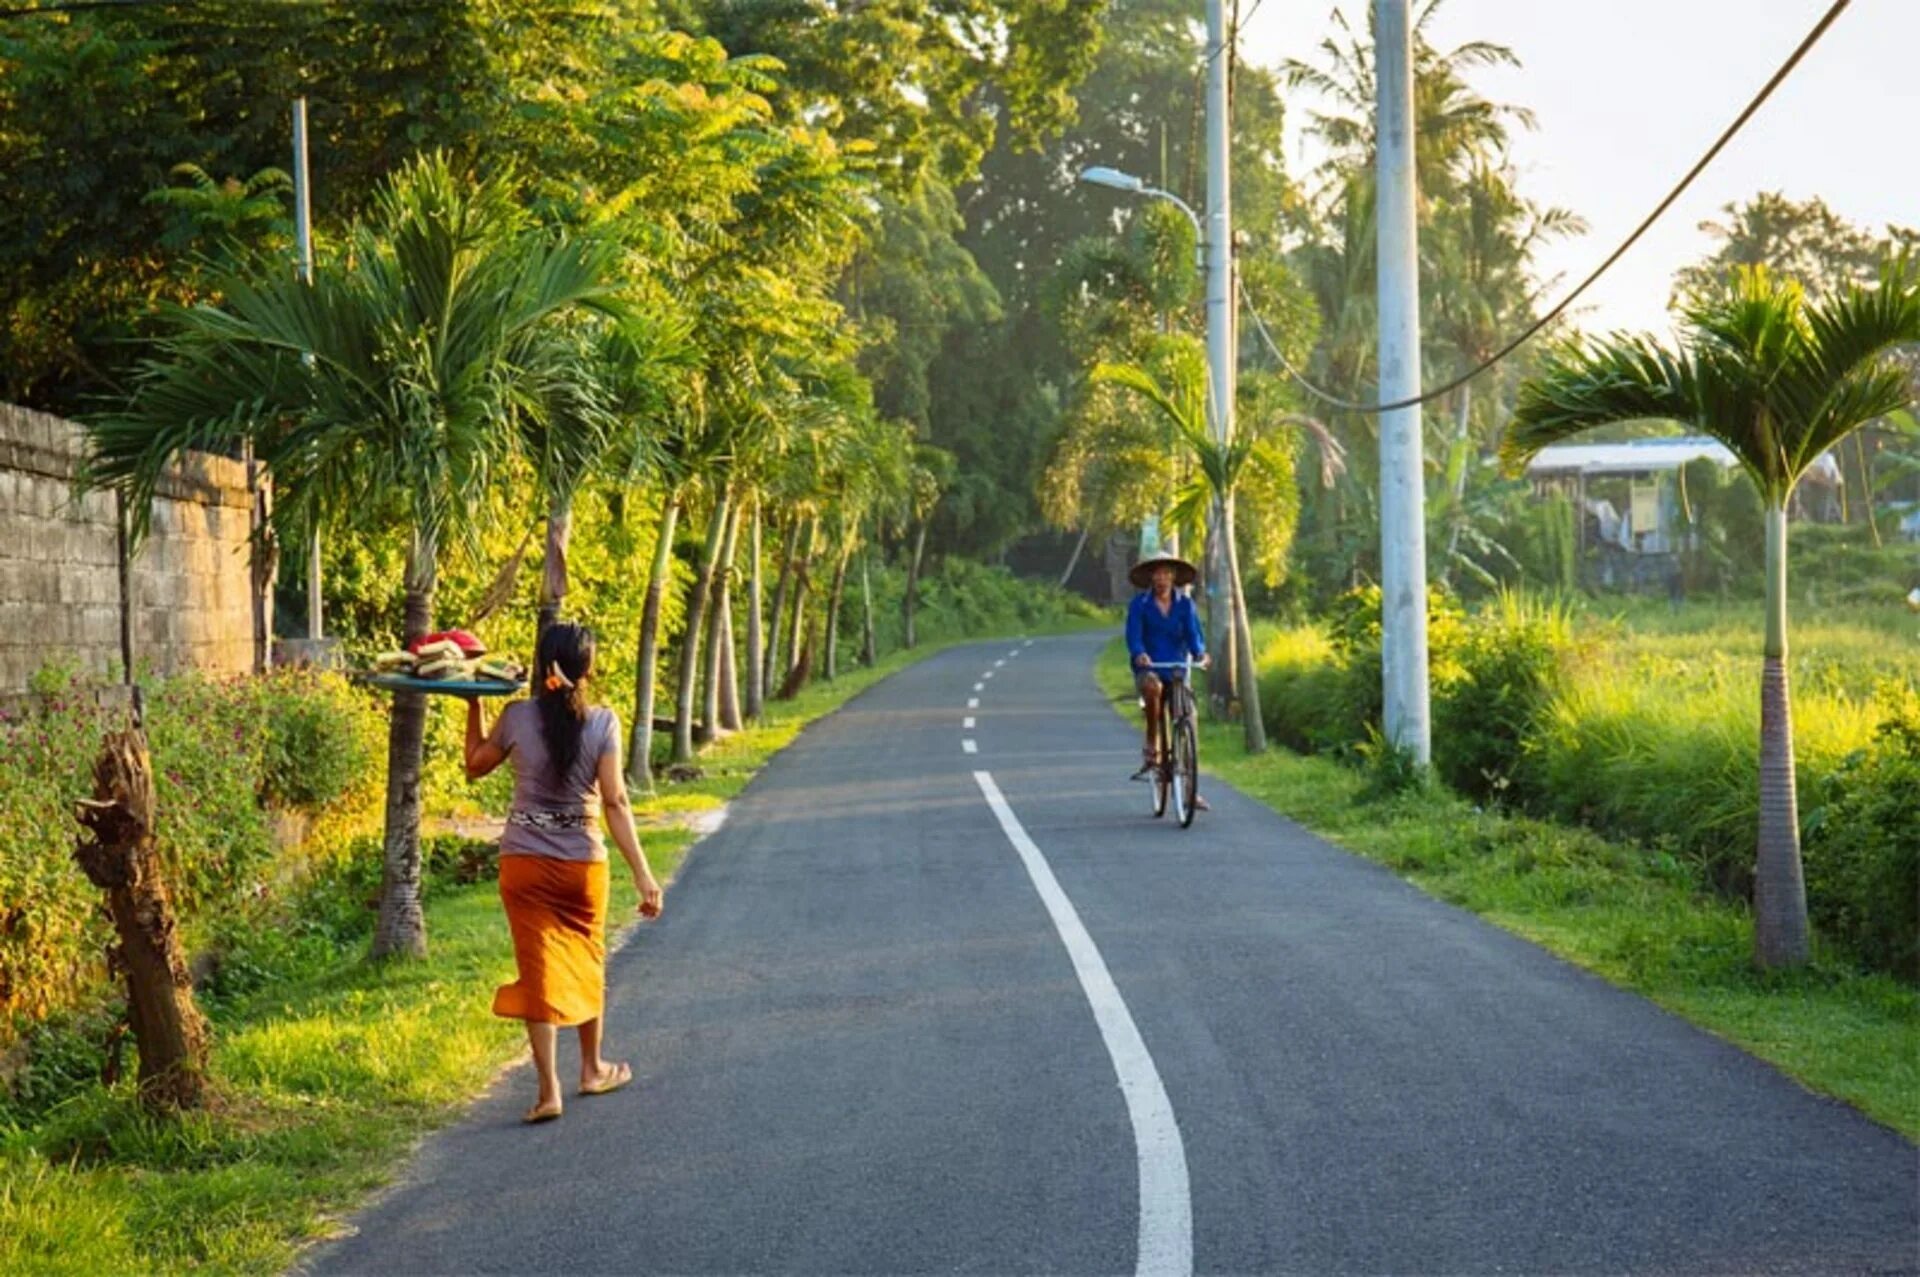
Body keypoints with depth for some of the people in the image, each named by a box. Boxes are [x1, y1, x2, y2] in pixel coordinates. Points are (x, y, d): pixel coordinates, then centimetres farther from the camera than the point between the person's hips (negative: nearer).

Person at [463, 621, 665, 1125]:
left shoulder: (517, 718, -8)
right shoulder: (603, 723, -11)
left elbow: (475, 765, 10)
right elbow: (615, 801, -15)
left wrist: (473, 706, 17)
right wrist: (643, 874, -14)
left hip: (524, 862, 0)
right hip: (583, 862, 0)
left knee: (539, 971, 3)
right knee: (586, 966, 20)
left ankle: (548, 1090, -4)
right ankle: (593, 1069, 37)